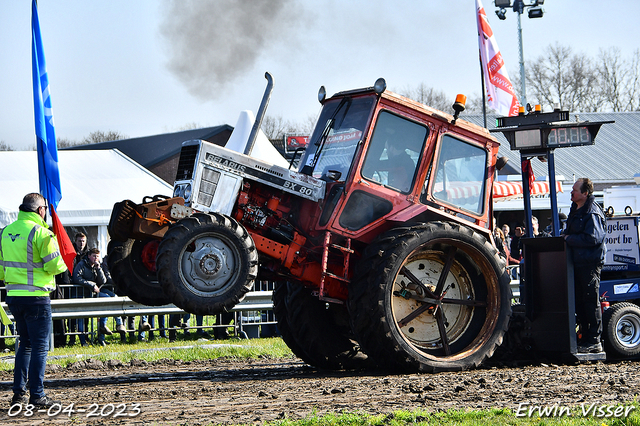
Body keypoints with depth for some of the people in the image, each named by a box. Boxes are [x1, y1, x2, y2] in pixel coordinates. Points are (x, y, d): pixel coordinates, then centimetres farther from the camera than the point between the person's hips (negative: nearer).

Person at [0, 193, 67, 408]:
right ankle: (37, 396, -1)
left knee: (25, 343, 18)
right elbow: (54, 265, -13)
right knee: (40, 345, -1)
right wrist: (62, 265, 8)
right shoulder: (40, 232, -13)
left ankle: (18, 393, 16)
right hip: (36, 296, -7)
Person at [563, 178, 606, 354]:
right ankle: (585, 338, 18)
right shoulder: (576, 210, 16)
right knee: (579, 302, 11)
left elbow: (592, 238, -22)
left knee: (591, 301, -5)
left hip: (590, 263, -10)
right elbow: (570, 232, 27)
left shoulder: (592, 213, -14)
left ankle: (594, 341, -1)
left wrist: (569, 239, -16)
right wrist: (565, 235, 5)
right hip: (578, 262, 10)